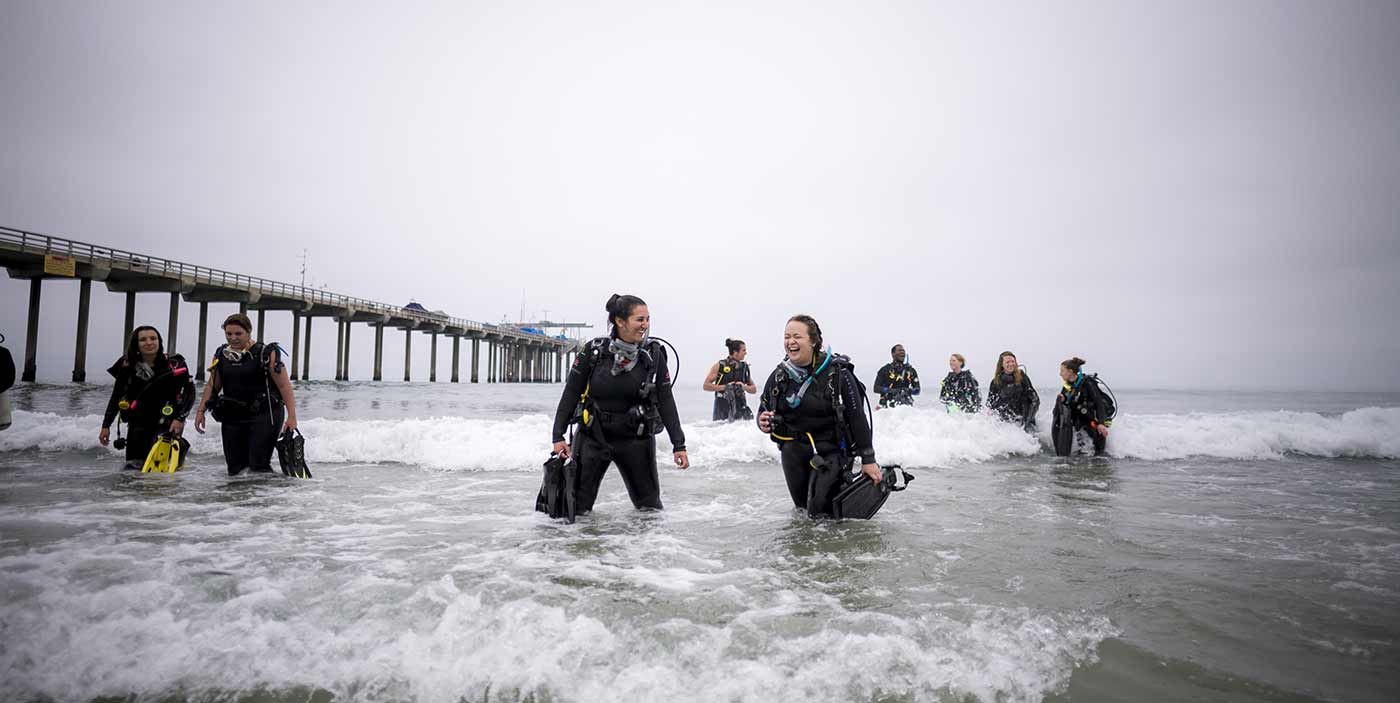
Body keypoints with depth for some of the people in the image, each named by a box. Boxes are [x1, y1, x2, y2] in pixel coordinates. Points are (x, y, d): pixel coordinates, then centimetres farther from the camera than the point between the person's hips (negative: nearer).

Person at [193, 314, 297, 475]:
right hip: (232, 416, 6)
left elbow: (284, 386, -12)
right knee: (235, 468, 9)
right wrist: (201, 411, 11)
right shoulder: (221, 354, 8)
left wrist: (291, 416, -18)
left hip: (264, 415, -6)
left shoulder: (266, 354, -9)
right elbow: (212, 385, 18)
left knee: (259, 467, -13)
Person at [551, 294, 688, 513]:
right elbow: (571, 394, -3)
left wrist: (678, 445, -5)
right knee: (575, 507, 2)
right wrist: (558, 436, -7)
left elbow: (666, 400, -3)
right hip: (592, 437, 0)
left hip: (636, 439, 1)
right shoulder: (594, 351, -9)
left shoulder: (653, 354, -7)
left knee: (649, 504, 10)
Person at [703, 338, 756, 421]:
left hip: (740, 405, 3)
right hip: (722, 405, -3)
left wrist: (744, 387, -8)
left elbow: (754, 389, 14)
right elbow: (706, 386, -6)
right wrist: (725, 387, -16)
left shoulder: (744, 367, 10)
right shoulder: (719, 366, -2)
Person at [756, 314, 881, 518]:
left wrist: (868, 460, -12)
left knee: (820, 512, -10)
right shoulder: (779, 376, -3)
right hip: (793, 452, 5)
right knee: (802, 506, 16)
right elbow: (763, 410, 8)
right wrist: (763, 423, -17)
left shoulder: (837, 372, -17)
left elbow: (857, 418, -13)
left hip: (831, 451, -5)